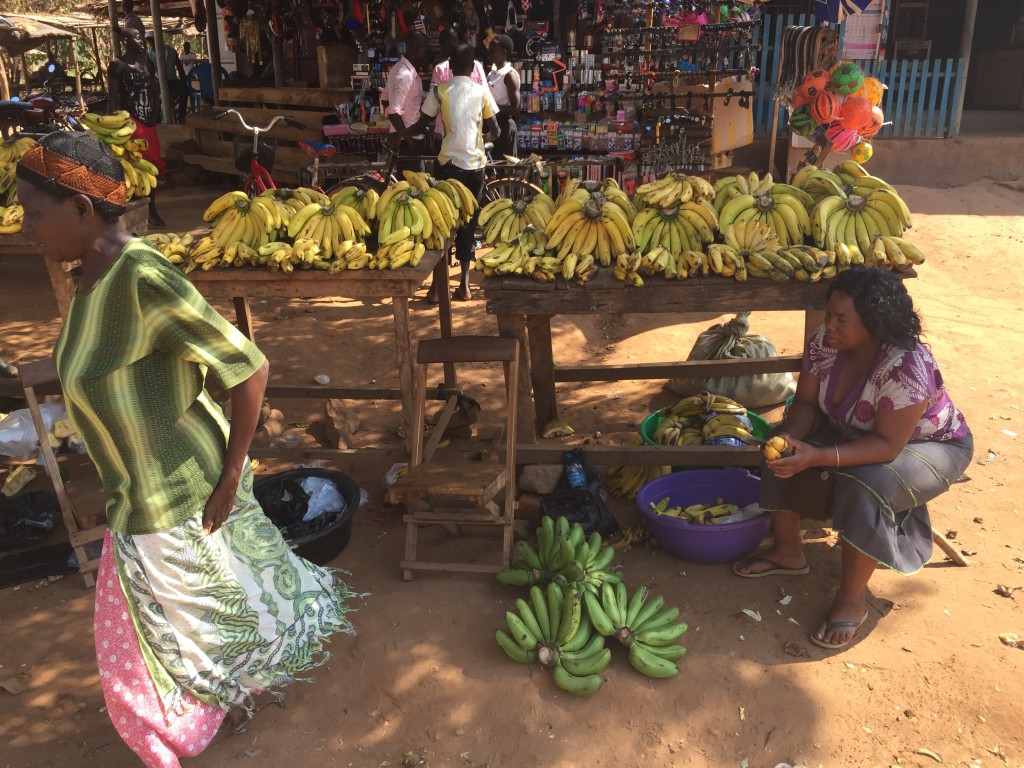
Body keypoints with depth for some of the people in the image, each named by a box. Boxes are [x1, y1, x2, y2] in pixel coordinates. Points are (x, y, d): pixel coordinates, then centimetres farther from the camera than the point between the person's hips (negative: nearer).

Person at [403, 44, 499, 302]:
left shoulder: (440, 91, -1)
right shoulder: (481, 92, 2)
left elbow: (422, 124, 6)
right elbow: (494, 131, 7)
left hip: (449, 164, -1)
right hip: (476, 164, 1)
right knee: (468, 222, 10)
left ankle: (437, 285, 6)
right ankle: (464, 285, 12)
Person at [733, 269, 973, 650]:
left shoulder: (907, 367, -37)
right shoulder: (824, 342, -19)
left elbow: (887, 445, -36)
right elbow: (806, 402, -10)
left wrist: (818, 457, -46)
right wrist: (790, 437, -31)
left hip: (930, 445, -6)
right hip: (854, 433, 6)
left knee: (865, 488, -34)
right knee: (784, 457, -12)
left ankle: (852, 599, -15)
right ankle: (788, 552, 7)